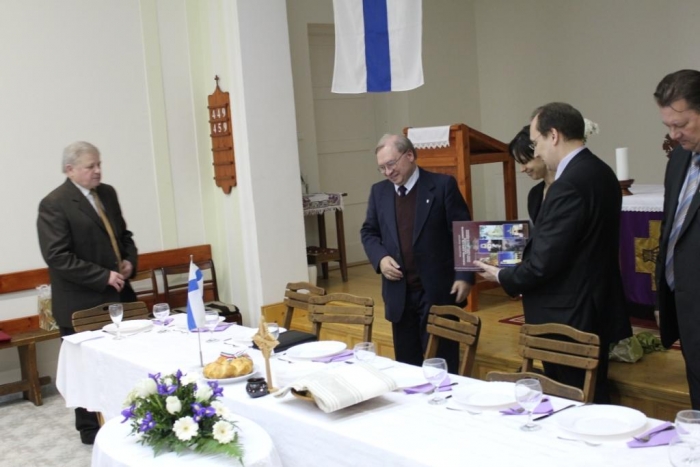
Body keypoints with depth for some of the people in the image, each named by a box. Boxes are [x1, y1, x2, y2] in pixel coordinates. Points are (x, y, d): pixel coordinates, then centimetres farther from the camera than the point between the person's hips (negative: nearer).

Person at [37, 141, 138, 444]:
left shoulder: (107, 193, 9)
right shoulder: (54, 204, -13)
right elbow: (57, 257, -20)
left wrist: (129, 260, -1)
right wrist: (104, 277, -20)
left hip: (117, 295, 7)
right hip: (82, 303, -6)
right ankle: (91, 429, 22)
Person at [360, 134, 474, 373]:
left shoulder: (443, 185, -5)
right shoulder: (379, 191, 9)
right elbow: (369, 231, 15)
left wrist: (464, 276, -12)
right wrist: (380, 258, -5)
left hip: (438, 291, -4)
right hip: (399, 292, 4)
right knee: (406, 364, 12)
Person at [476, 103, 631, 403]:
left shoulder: (569, 184, -22)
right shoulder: (601, 172, 8)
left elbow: (544, 263, -23)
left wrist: (503, 277, -6)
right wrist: (530, 245, 13)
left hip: (569, 318, -10)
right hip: (595, 309, 10)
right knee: (591, 400, 17)